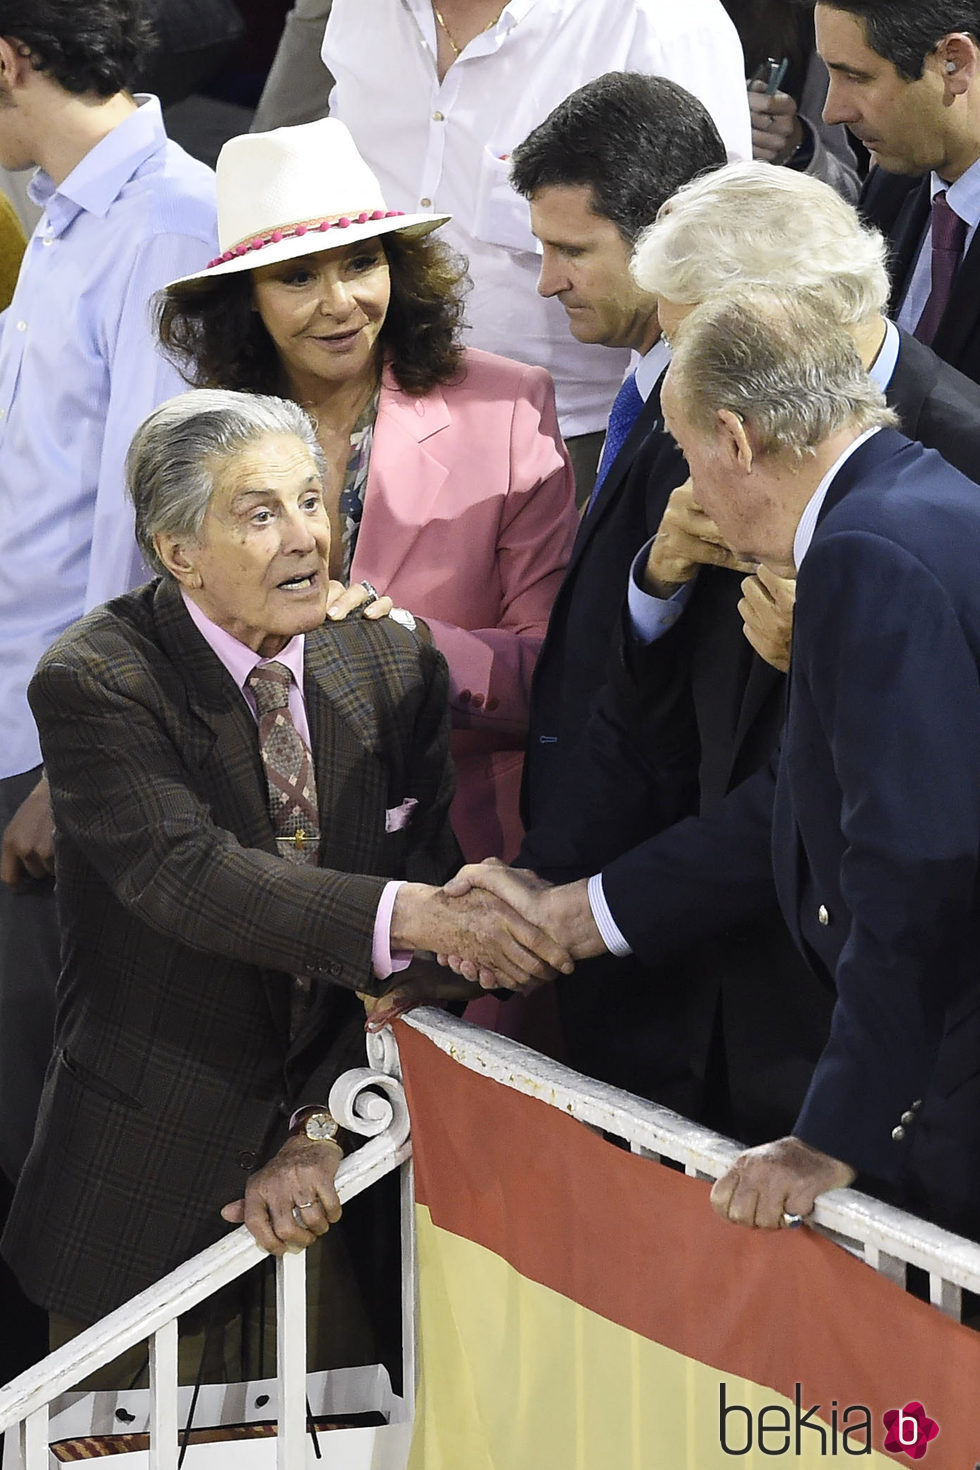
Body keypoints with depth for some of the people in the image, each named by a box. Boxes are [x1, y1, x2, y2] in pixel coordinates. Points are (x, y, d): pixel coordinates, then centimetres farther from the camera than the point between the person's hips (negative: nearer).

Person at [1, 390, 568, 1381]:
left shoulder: (392, 661, -1)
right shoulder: (95, 683, -14)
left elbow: (419, 871, -4)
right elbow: (187, 873, -28)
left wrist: (322, 1129, -13)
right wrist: (410, 916, -41)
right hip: (150, 1175, -3)